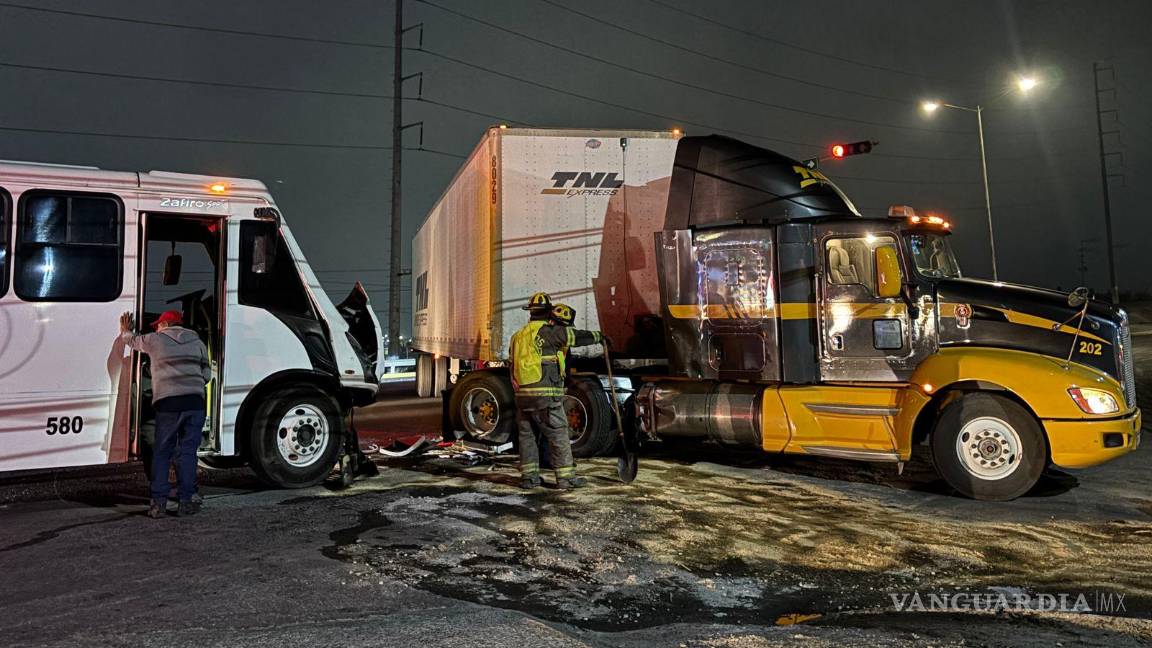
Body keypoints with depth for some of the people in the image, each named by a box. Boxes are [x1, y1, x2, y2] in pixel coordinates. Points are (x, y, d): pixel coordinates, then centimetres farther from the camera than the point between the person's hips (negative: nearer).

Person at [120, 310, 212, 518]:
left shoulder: (155, 340, 9)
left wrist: (125, 331, 50)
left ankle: (159, 502, 3)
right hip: (194, 401, 2)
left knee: (161, 453, 6)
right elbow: (207, 374, 15)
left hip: (167, 402, -2)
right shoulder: (197, 342, 15)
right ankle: (186, 501, 4)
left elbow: (133, 340, 30)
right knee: (187, 452, 4)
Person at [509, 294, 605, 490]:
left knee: (527, 435, 14)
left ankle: (529, 476, 19)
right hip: (545, 395, -7)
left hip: (522, 394, 7)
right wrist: (599, 336, 14)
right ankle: (566, 477, 4)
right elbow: (576, 336, -2)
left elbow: (513, 363, 18)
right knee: (558, 435, 0)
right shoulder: (547, 331, -7)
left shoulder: (518, 335, 16)